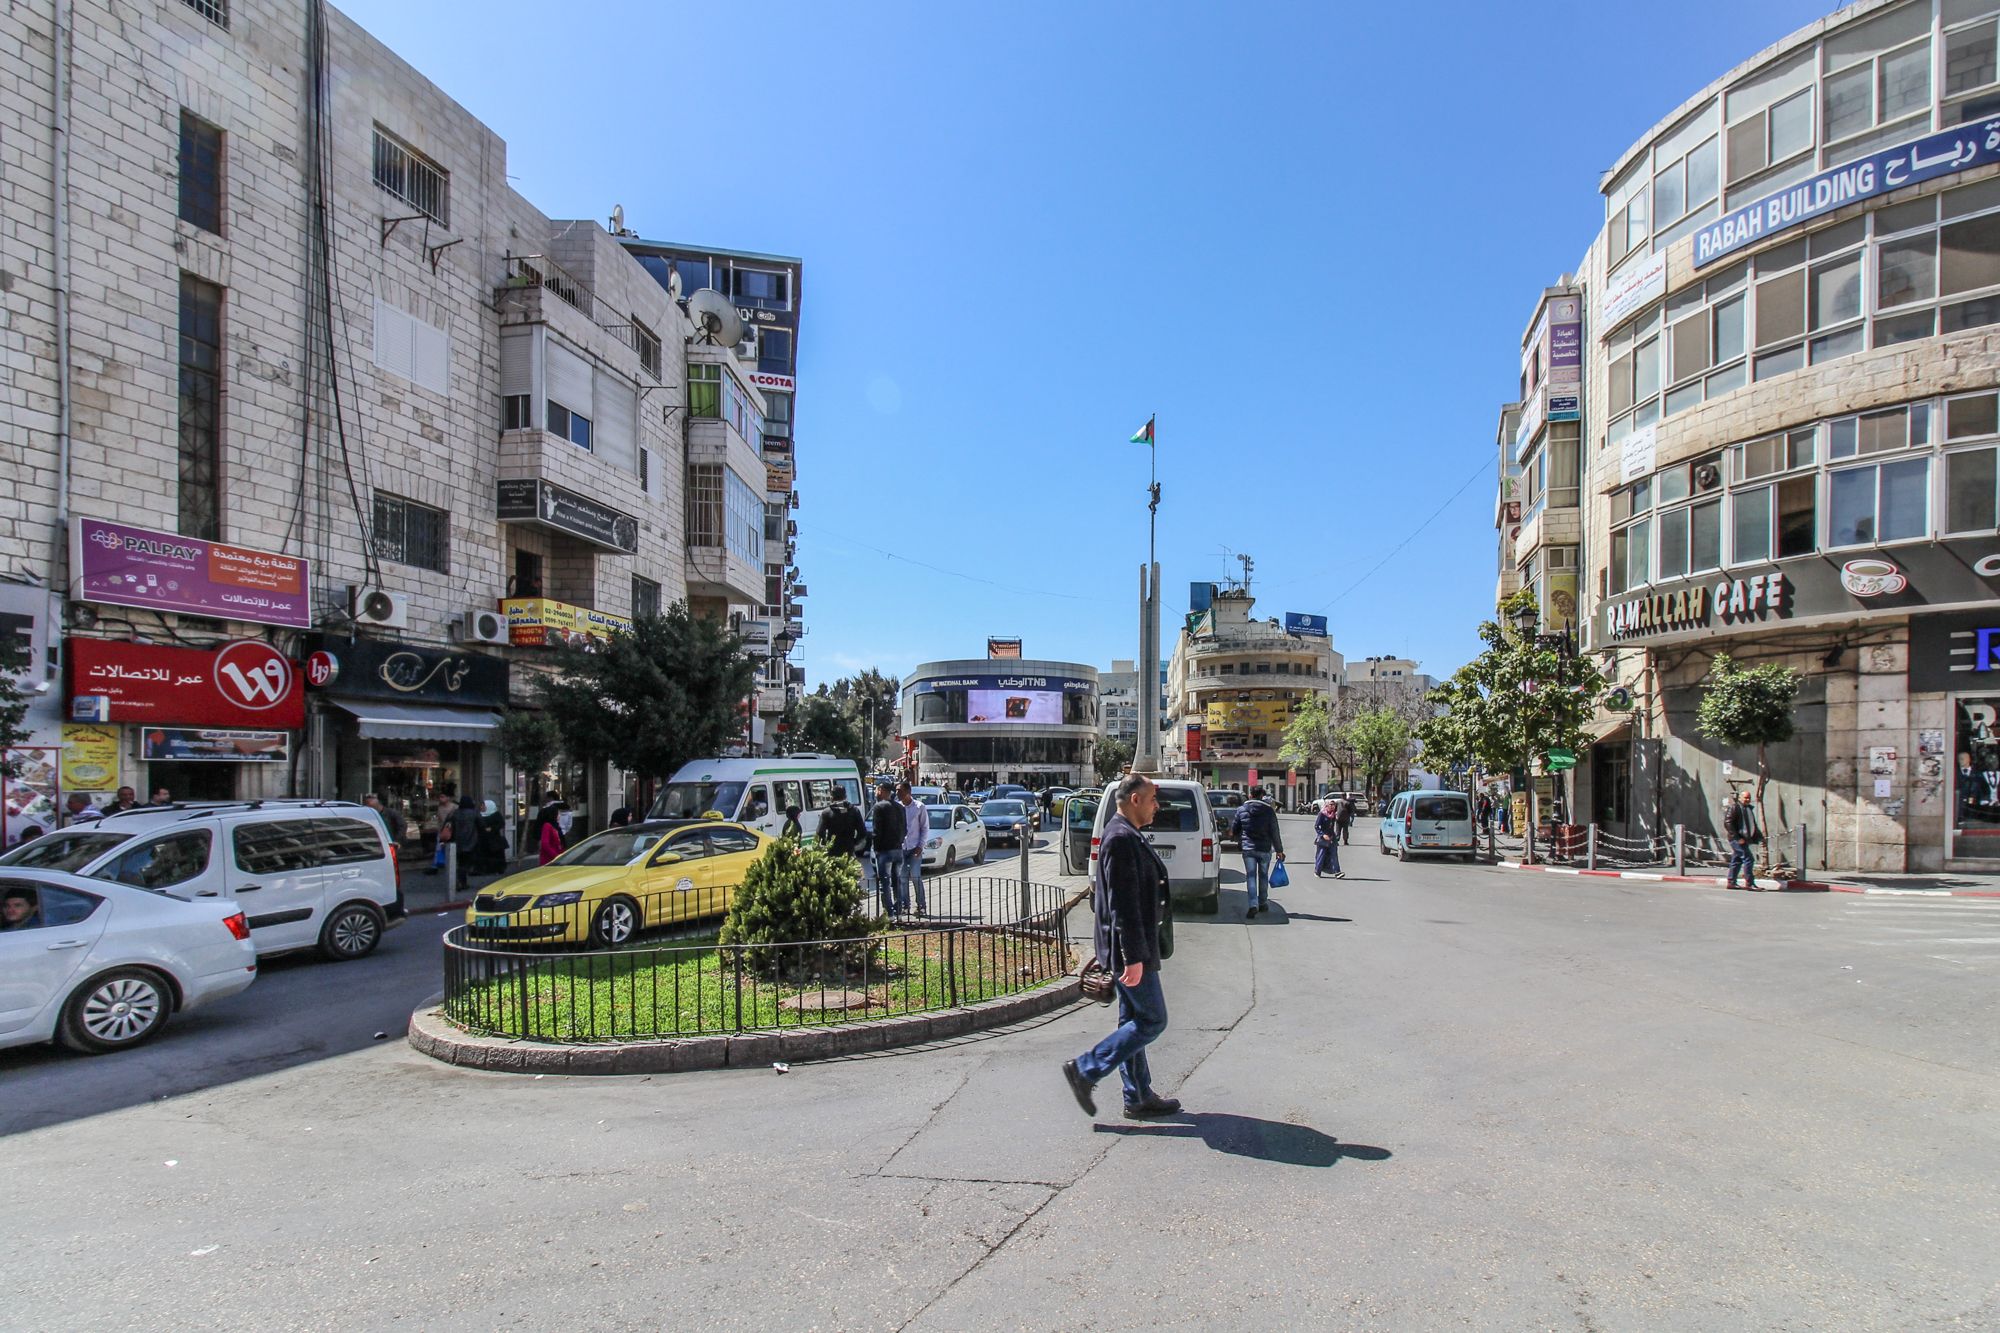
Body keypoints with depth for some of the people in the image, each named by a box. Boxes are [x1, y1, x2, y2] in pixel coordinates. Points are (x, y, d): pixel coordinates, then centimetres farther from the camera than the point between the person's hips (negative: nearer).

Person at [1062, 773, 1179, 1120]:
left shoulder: (1125, 835, 13)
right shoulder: (1122, 838, -20)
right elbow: (1123, 903, -25)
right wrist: (1134, 957, -25)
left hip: (1129, 948, 11)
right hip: (1129, 948, -11)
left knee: (1134, 1020, 15)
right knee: (1152, 1021, -2)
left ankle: (1139, 1098, 24)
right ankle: (1085, 1070, 2)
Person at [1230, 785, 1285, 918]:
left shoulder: (1241, 809, -1)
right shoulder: (1269, 811, -4)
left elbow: (1234, 829, 6)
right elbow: (1274, 833, -4)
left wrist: (1240, 840, 26)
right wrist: (1279, 850, 5)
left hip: (1248, 849, 0)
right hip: (1265, 849, 0)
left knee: (1251, 876, -1)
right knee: (1263, 876, 15)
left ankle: (1253, 905, -14)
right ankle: (1262, 903, 24)